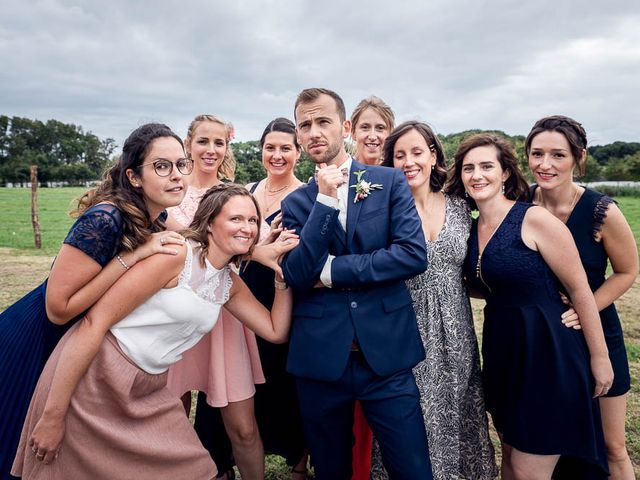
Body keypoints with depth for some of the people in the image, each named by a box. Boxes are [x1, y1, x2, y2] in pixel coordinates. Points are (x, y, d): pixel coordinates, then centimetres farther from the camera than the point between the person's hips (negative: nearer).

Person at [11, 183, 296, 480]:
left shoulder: (230, 283, 5)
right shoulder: (176, 255, -19)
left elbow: (276, 331, 7)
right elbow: (95, 322, -21)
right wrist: (53, 414, -20)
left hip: (148, 394, 7)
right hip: (93, 378, -7)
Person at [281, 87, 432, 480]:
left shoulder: (390, 182, 1)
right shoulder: (295, 203, 5)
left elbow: (414, 254, -11)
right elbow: (296, 275, -8)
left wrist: (331, 270, -11)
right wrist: (325, 198, -14)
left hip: (386, 354, -1)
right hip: (320, 358, 2)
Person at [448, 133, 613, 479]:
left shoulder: (535, 220, -15)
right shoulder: (471, 229, 5)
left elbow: (579, 290, -11)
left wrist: (600, 357, -8)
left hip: (547, 354, -7)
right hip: (502, 353, 7)